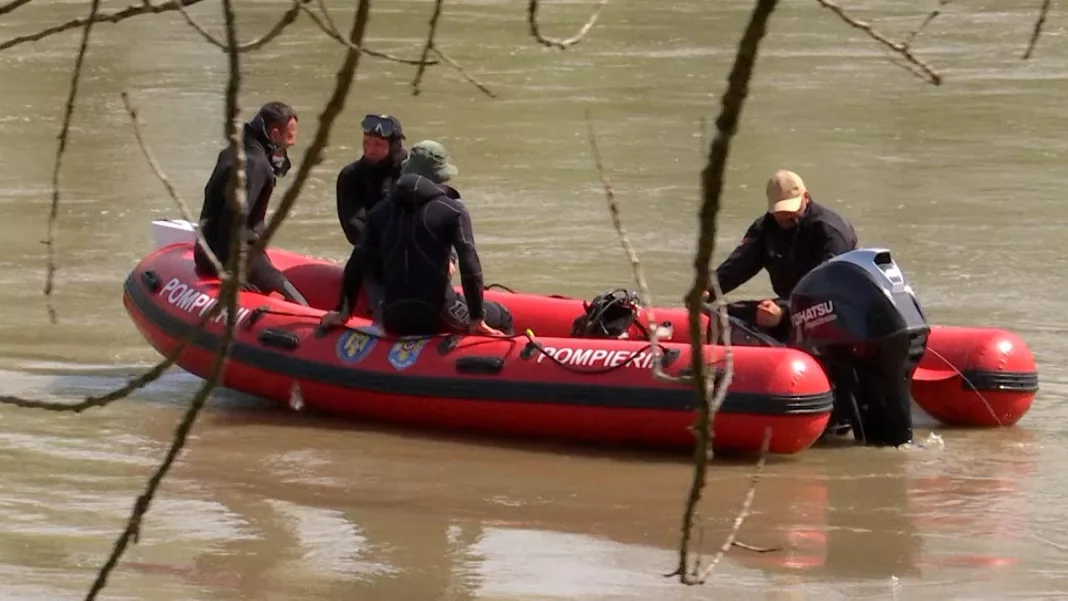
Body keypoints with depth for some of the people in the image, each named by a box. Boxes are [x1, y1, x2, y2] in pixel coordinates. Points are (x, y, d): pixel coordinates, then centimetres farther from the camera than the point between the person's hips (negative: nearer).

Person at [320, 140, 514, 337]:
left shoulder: (381, 211, 10)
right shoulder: (452, 210, -3)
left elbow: (356, 265, 12)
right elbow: (470, 266, -11)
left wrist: (342, 313, 21)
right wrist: (477, 319, -7)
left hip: (394, 323, 5)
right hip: (437, 318, -5)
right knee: (501, 318, 19)